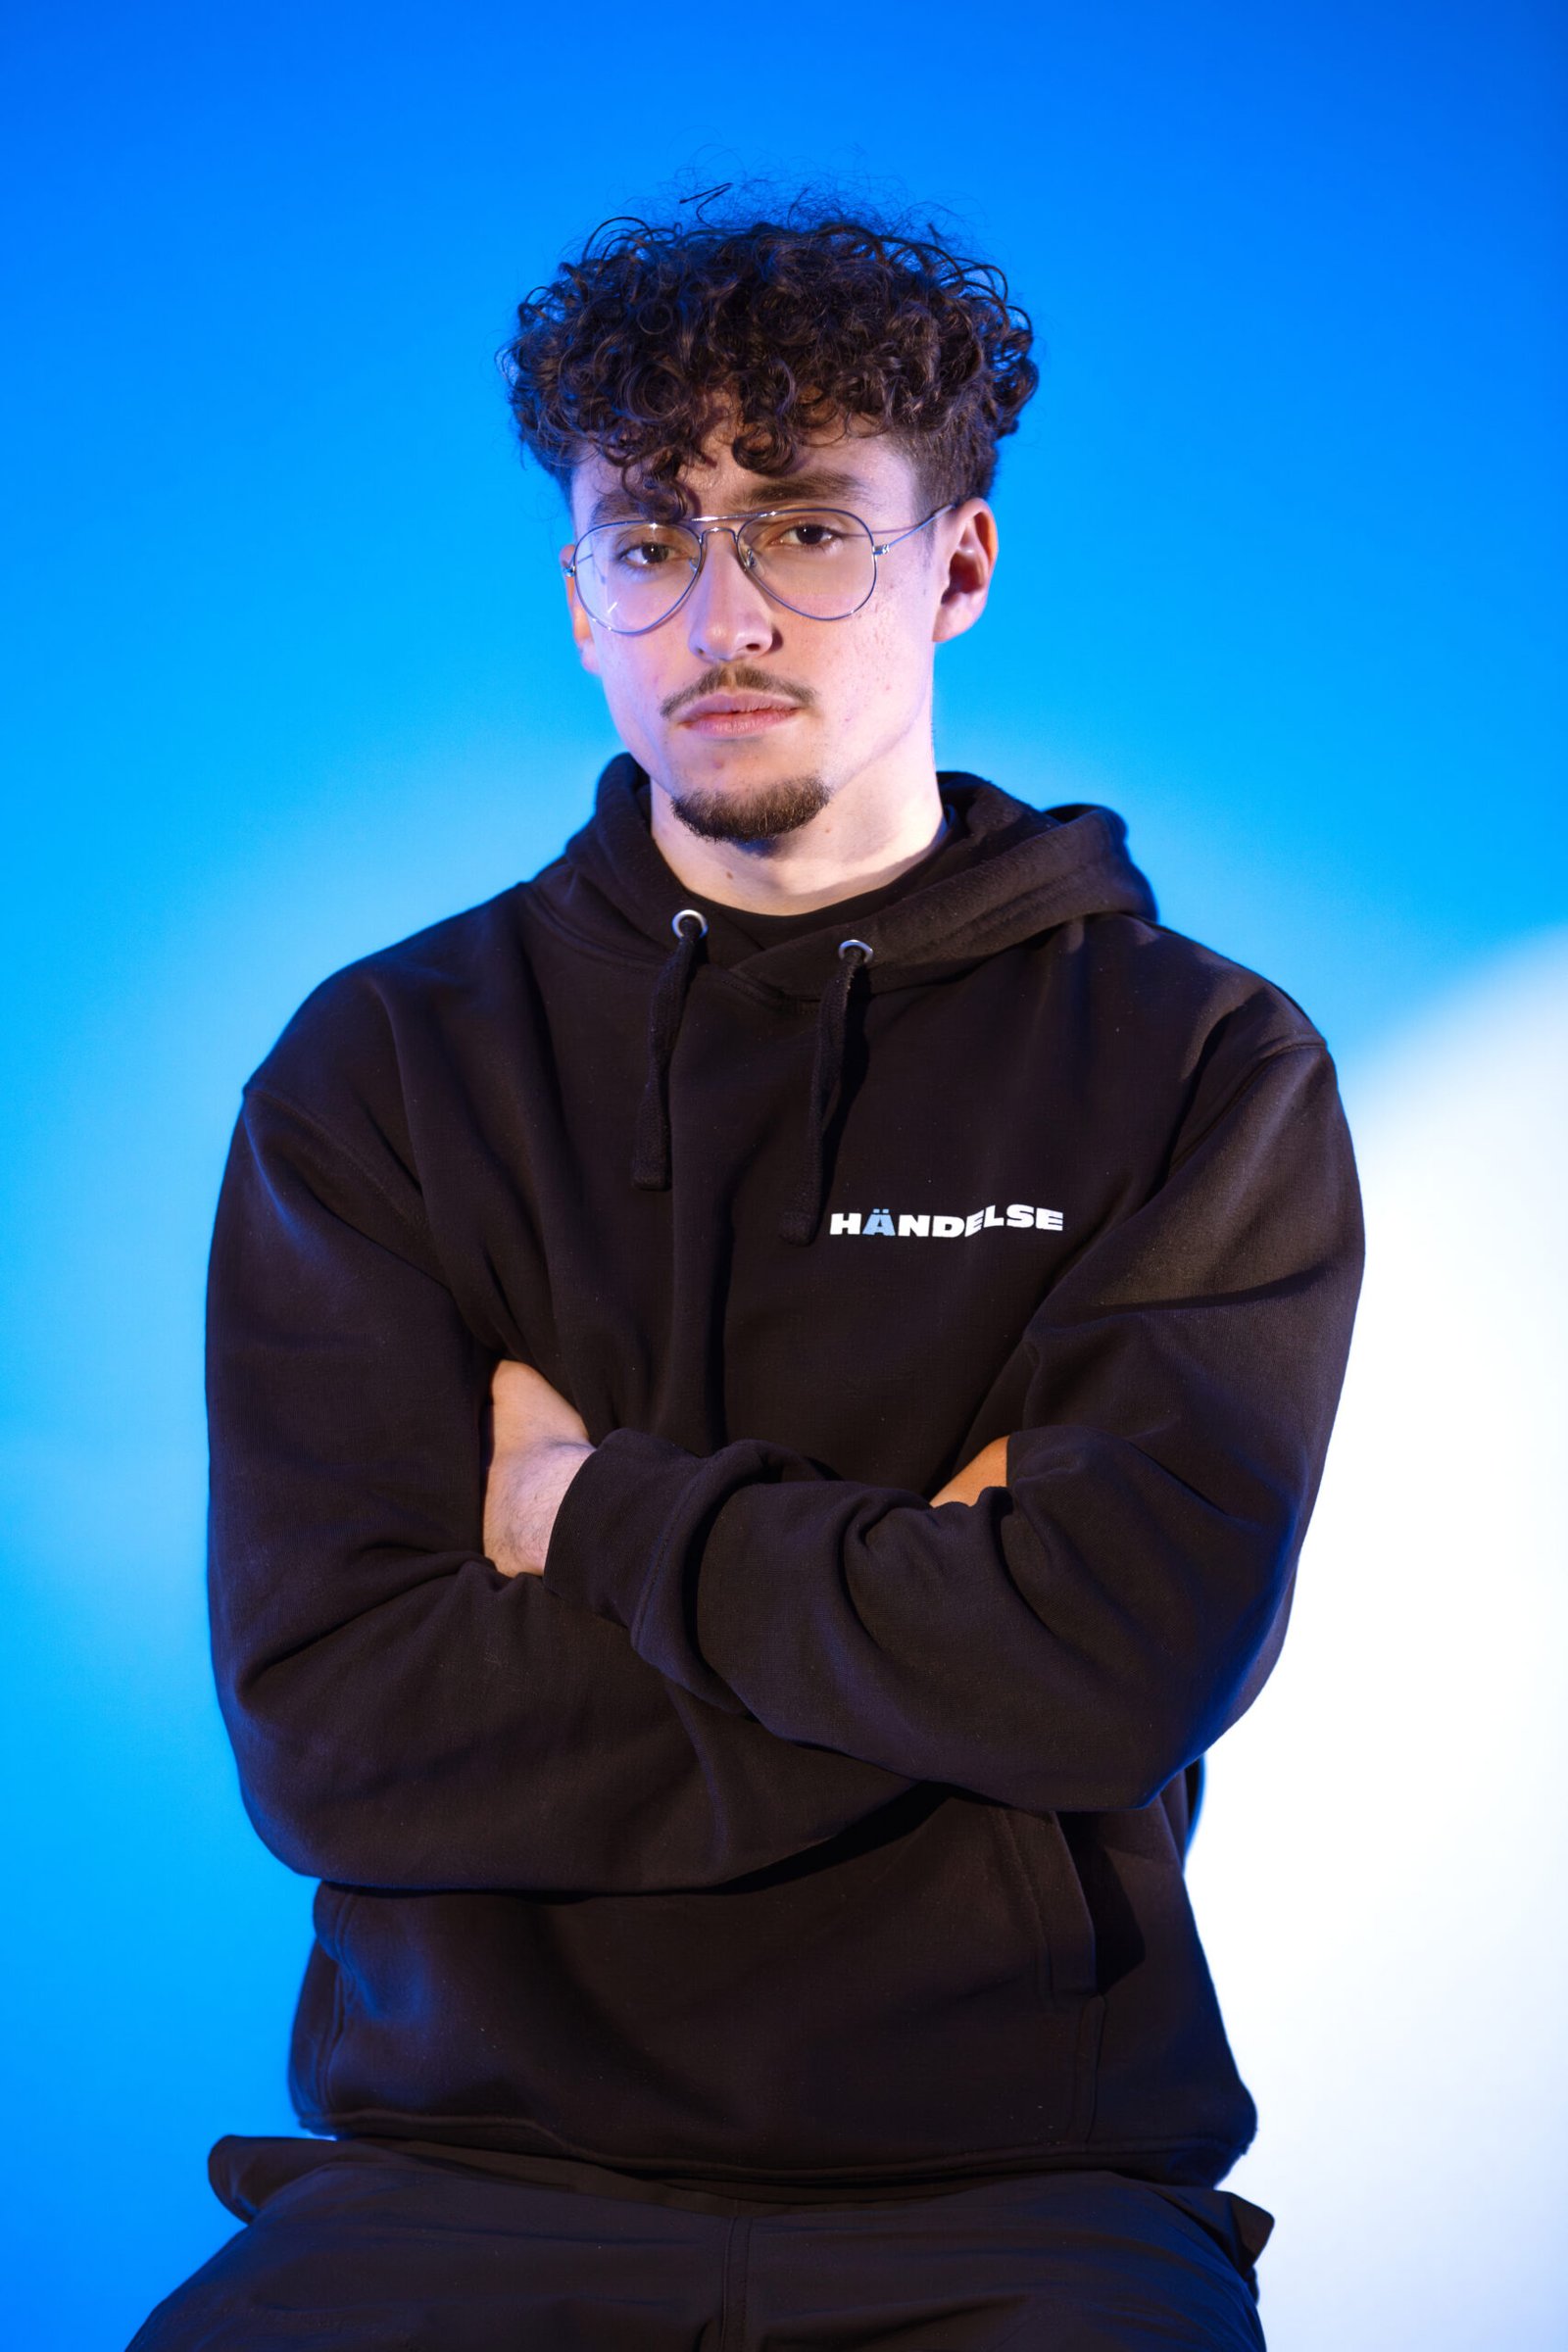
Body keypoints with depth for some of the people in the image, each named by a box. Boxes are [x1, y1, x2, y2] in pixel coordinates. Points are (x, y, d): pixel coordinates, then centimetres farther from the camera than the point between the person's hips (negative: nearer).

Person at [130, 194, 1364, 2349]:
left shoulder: (1204, 1069, 3)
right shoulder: (381, 1066, 7)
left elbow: (1130, 1659, -12)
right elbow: (324, 1723, -5)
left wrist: (600, 1513, -3)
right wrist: (916, 1593, -8)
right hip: (471, 2159, 1)